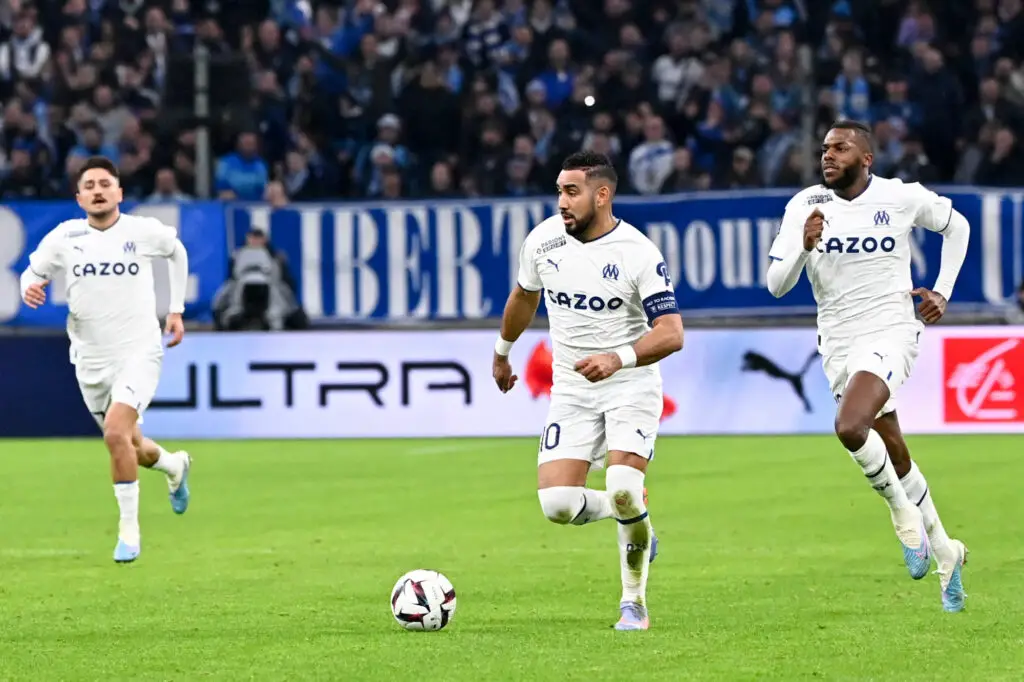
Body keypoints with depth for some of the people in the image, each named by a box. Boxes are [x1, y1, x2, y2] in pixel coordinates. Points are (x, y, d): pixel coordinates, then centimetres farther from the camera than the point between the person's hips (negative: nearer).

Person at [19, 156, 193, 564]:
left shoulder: (145, 232, -6)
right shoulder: (63, 238, -4)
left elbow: (177, 252, 15)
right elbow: (34, 272, 9)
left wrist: (176, 310, 14)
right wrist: (30, 288, -15)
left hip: (139, 352, -3)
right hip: (91, 360, 3)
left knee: (116, 433, -24)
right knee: (130, 447, 15)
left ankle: (129, 529, -10)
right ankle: (174, 466, 51)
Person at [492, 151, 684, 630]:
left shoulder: (638, 253, -16)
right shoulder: (543, 240, -1)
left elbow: (671, 333, -21)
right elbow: (524, 296, 20)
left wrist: (618, 359, -37)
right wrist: (502, 352, 33)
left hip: (631, 387, -4)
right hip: (572, 391, 4)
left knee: (624, 490, -25)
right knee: (557, 504, -13)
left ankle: (634, 602, -2)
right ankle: (631, 517, 21)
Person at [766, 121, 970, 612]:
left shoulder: (902, 198, -5)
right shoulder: (806, 206, -2)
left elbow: (956, 226, 15)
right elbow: (776, 284, -6)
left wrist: (942, 292, 7)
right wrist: (805, 246, -24)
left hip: (890, 332, -4)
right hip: (838, 344, 4)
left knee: (850, 426, -29)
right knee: (895, 457, 11)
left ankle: (905, 515, -7)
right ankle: (944, 550, 27)